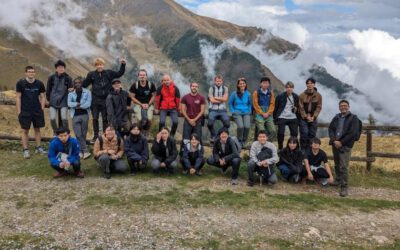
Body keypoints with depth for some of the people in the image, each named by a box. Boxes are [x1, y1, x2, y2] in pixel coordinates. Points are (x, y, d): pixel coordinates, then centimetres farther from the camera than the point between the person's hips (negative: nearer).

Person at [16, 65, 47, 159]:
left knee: (37, 129, 11)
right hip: (25, 112, -2)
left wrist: (42, 109, 1)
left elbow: (43, 97, 8)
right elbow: (18, 98, -2)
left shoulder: (39, 84, 1)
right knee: (25, 130, 2)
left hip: (37, 111, 3)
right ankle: (25, 150, 8)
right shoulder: (20, 83, -5)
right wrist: (19, 111, -6)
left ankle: (38, 147, 21)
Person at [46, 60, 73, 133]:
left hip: (63, 102, -1)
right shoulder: (51, 77, 2)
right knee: (52, 119, -7)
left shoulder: (67, 78, 0)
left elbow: (71, 89, 10)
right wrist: (48, 99, 10)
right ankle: (56, 133, 15)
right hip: (53, 102, 1)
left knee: (64, 118, -11)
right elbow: (48, 89, 10)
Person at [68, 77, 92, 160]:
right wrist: (77, 104, -17)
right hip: (75, 116, 1)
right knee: (78, 135, -9)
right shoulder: (71, 93, 10)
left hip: (84, 115, -1)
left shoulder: (87, 92, 4)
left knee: (83, 134, 3)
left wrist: (79, 105, -8)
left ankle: (81, 151, 14)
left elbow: (88, 104, -7)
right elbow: (69, 103, -4)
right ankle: (85, 151, -8)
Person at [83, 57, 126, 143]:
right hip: (95, 101, 0)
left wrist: (123, 65, 1)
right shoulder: (91, 74, 0)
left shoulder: (109, 73, 2)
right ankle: (95, 136, 15)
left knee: (105, 119, 7)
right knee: (95, 118, 4)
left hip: (105, 100, 0)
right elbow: (84, 84, 1)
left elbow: (119, 73, 10)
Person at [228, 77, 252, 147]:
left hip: (246, 113, 2)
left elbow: (250, 104, 22)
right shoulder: (234, 94, 2)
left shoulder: (248, 94, 8)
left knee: (247, 126, -23)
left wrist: (249, 111, 9)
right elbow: (230, 103, 13)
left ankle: (244, 142, -1)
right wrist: (233, 111, 3)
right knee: (240, 126, -27)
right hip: (237, 113, -2)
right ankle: (239, 141, -4)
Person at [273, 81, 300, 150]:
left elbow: (297, 107, 18)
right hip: (282, 118, -3)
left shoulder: (296, 97, 7)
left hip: (293, 118, 3)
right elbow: (276, 107, 0)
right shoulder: (280, 96, -4)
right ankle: (280, 148, 12)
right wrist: (275, 118, -1)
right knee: (281, 133, -5)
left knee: (295, 133, 3)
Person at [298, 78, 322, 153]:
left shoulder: (318, 95, 3)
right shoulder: (302, 95, -3)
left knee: (312, 135, 2)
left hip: (313, 118, 2)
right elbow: (301, 108, -4)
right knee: (304, 133, -10)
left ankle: (309, 150, 12)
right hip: (303, 118, -2)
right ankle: (303, 150, -1)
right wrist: (306, 117, -12)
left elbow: (319, 107, 1)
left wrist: (313, 117, -10)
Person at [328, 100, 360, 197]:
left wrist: (341, 142, -13)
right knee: (337, 164, 17)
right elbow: (330, 129, 8)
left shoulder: (353, 118, -2)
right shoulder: (336, 117, 13)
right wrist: (334, 141, -8)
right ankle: (338, 180, 37)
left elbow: (353, 133, -10)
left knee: (343, 166, -11)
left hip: (345, 146, -5)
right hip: (335, 144, 5)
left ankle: (344, 187, -6)